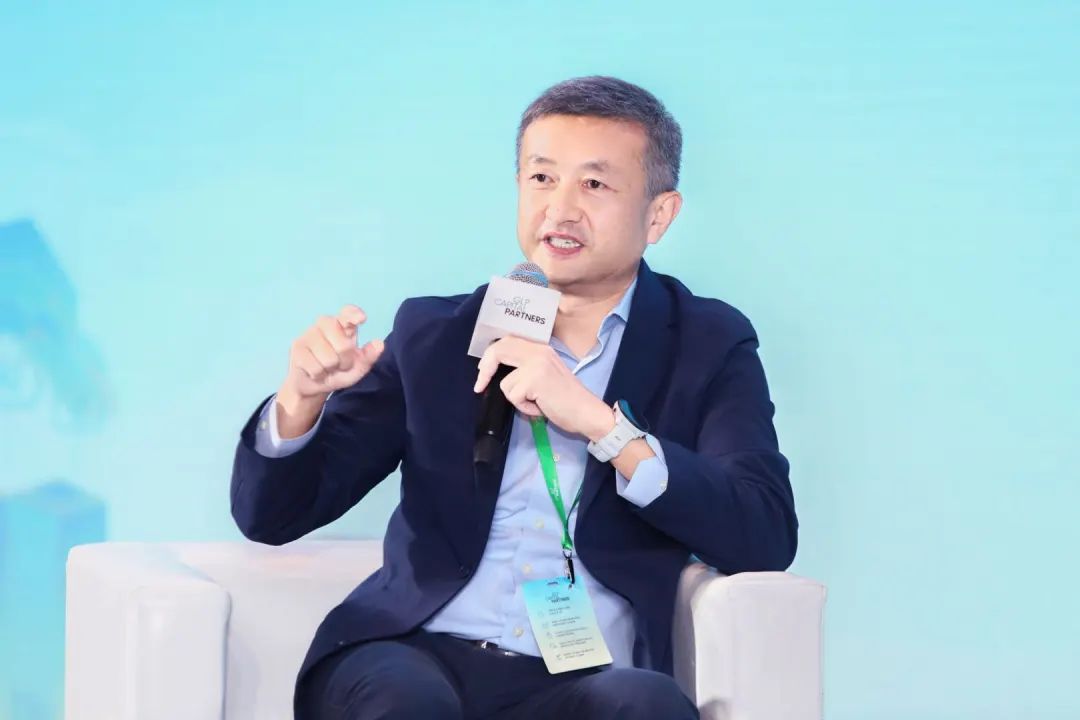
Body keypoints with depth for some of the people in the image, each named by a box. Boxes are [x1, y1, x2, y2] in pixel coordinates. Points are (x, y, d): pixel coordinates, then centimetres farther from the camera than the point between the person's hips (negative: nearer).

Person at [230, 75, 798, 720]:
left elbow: (767, 540, -5)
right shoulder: (433, 335, 15)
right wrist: (302, 396, -9)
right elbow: (271, 515, 13)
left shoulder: (709, 348, 11)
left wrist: (598, 421, -14)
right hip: (419, 659, 1)